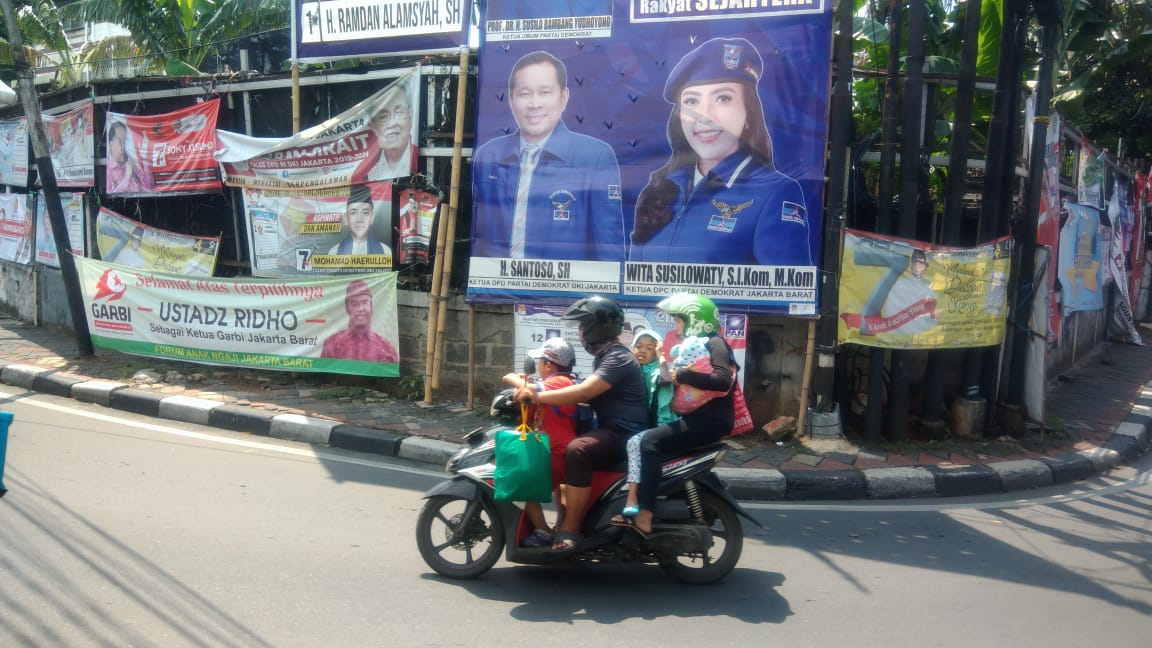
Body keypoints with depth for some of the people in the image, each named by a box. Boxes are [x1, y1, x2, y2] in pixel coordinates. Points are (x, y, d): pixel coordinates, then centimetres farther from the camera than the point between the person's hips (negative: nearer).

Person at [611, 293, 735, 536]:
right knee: (636, 441, -6)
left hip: (711, 420, -9)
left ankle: (644, 517, -28)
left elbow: (723, 380, -22)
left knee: (650, 442, -26)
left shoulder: (714, 343, -5)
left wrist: (683, 375, -18)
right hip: (695, 417, 9)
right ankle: (632, 506, -17)